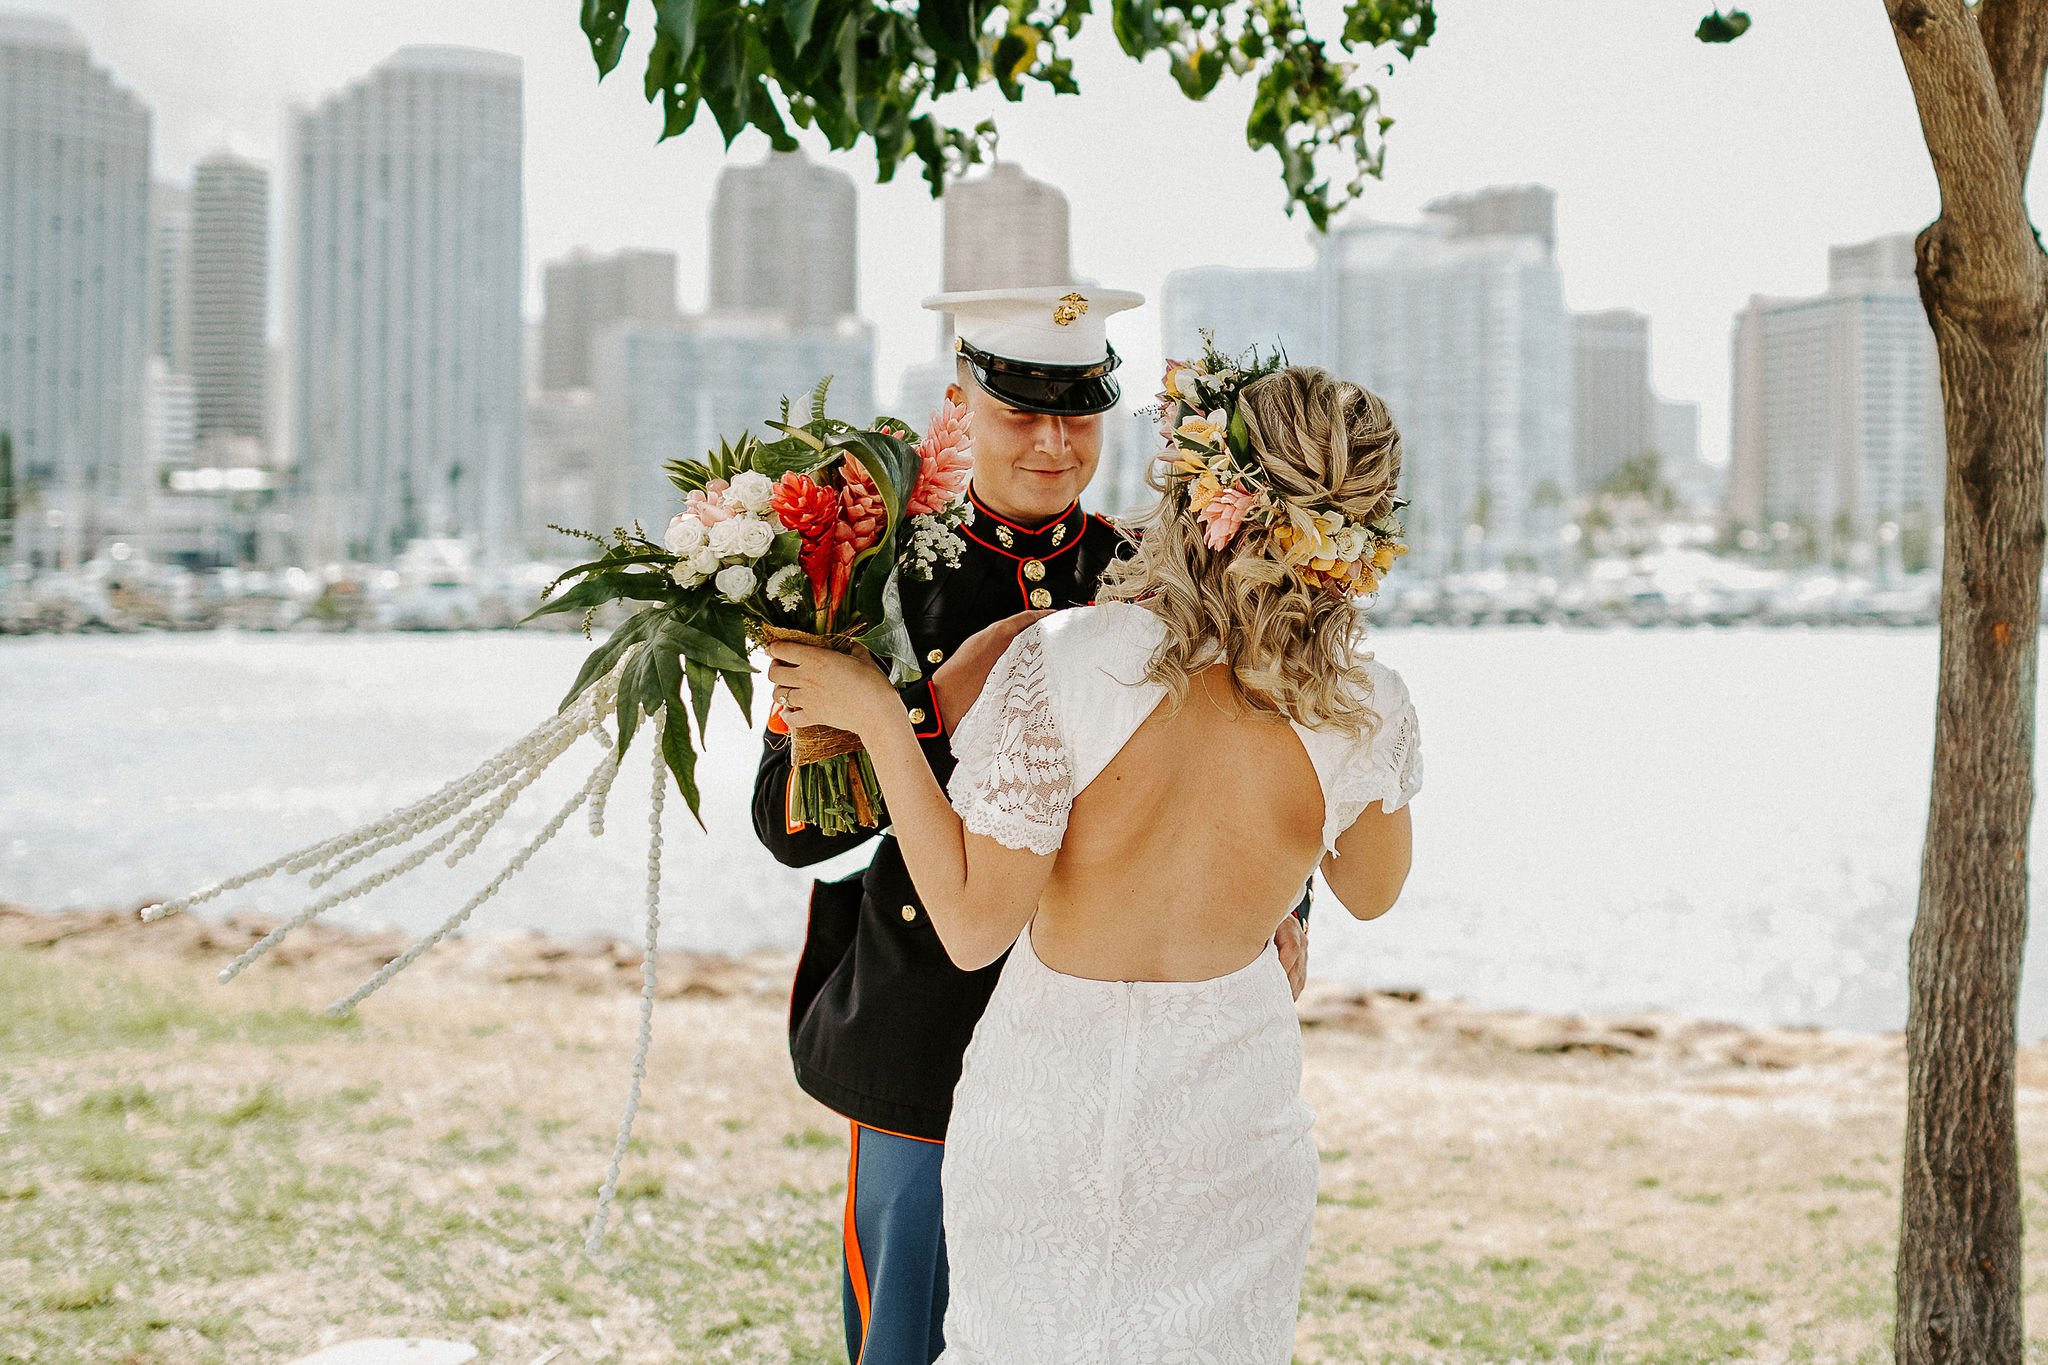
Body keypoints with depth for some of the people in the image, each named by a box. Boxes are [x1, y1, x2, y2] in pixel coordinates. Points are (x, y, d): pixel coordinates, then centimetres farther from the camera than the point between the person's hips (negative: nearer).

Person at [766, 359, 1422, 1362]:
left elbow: (972, 925, -18)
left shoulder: (1063, 663, -24)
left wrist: (874, 713, -13)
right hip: (1234, 1107, 1)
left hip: (1052, 1093, -1)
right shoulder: (1369, 713, -16)